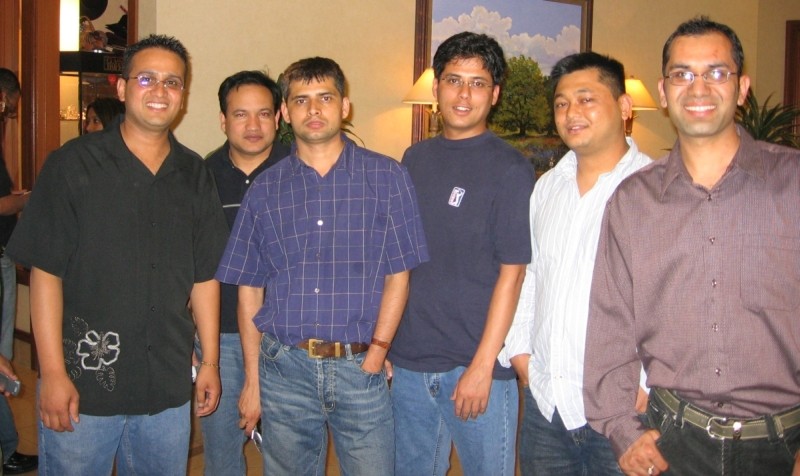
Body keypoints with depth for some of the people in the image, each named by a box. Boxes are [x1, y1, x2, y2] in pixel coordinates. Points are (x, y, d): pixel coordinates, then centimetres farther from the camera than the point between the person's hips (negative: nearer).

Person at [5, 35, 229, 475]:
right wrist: (53, 373, -12)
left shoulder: (194, 174, 7)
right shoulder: (73, 165, -5)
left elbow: (204, 276, 9)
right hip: (82, 384, -3)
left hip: (168, 387, 4)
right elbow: (45, 273, -8)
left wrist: (210, 361, 7)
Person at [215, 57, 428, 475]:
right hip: (285, 368, 2)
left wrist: (377, 350, -9)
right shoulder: (265, 189, 6)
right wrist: (252, 379, 5)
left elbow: (398, 274, 1)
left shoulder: (387, 177, 1)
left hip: (360, 367, -1)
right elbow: (249, 290, 8)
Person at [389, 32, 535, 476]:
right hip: (409, 360, 5)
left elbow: (511, 273, -11)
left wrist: (482, 366, -15)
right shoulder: (415, 159, 7)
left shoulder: (510, 169, -8)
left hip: (476, 366, -5)